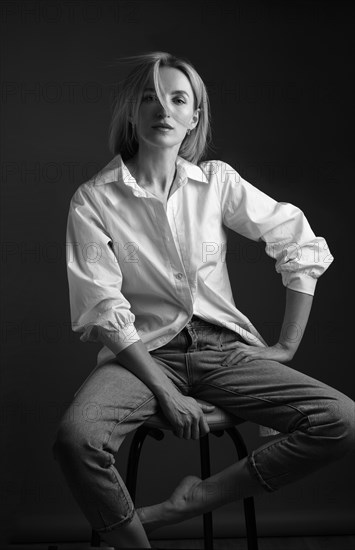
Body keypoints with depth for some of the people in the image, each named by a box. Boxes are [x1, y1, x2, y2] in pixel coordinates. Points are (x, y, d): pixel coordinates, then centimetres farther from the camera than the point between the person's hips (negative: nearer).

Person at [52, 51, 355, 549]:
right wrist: (166, 392, -17)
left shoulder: (217, 181, 3)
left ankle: (194, 500, -7)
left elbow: (301, 244, 8)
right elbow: (103, 314, -9)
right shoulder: (93, 200, -4)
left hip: (224, 348, 3)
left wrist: (287, 345, 4)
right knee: (76, 438, -33)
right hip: (145, 353, -2)